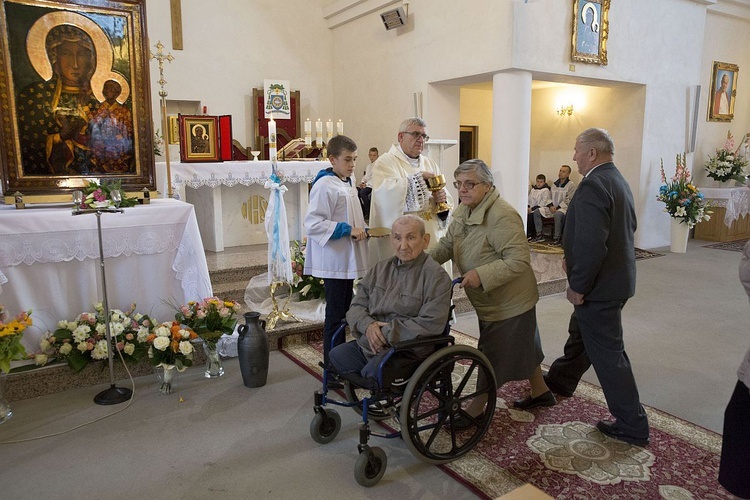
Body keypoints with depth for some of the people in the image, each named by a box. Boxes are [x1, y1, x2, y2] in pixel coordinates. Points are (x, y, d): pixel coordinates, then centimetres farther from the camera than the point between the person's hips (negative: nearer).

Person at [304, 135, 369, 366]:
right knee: (335, 314, 0)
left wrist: (361, 230, 9)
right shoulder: (325, 186, -15)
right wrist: (347, 229, -23)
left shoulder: (347, 184, 13)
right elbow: (313, 223, -23)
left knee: (345, 311, 17)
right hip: (334, 262, -9)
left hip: (348, 260, 9)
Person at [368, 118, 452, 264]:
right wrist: (419, 177, -15)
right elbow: (385, 193, -23)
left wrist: (442, 199, -6)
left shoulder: (430, 164, 17)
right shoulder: (386, 162, -3)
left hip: (432, 237, 6)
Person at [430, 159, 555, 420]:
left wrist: (482, 275, -34)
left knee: (493, 357, 4)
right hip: (490, 301, 9)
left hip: (508, 303, -9)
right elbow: (447, 243, 6)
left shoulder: (502, 217, -27)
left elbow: (520, 260, -29)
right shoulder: (464, 210, 2)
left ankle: (475, 410, 19)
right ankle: (540, 392, 43)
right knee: (520, 346, 24)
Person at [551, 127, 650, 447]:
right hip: (619, 278, 10)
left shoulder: (592, 186, -23)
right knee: (583, 334, 25)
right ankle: (560, 382, 46)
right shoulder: (619, 181, 9)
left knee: (607, 353, 2)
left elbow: (592, 244, -31)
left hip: (600, 286, -10)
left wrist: (578, 286, -18)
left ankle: (633, 426, 15)